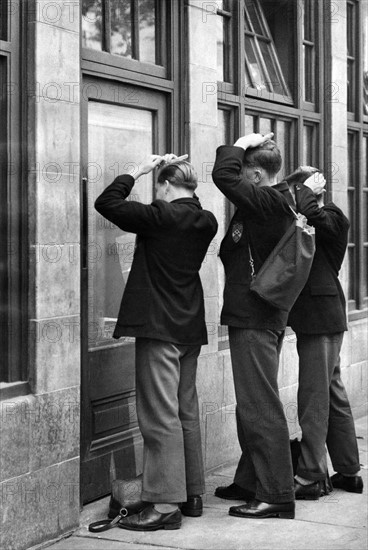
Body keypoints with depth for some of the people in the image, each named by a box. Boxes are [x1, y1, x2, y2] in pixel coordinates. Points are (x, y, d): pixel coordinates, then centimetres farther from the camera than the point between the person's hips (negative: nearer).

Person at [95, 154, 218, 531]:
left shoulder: (161, 216, -15)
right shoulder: (205, 222, 6)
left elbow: (106, 203, -14)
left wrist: (138, 171, -3)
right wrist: (180, 171, 18)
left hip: (159, 328, -8)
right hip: (190, 329, 8)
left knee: (160, 416, -7)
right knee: (186, 412, 14)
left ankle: (165, 505, -7)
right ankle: (192, 494, 21)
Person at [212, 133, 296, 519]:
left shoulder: (266, 202, -16)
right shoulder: (270, 205, 12)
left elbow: (223, 175, -24)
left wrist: (239, 145, -10)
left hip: (255, 318, -11)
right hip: (260, 316, 11)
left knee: (260, 408, -7)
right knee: (252, 407, 18)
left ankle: (276, 496, -2)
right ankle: (251, 483, 28)